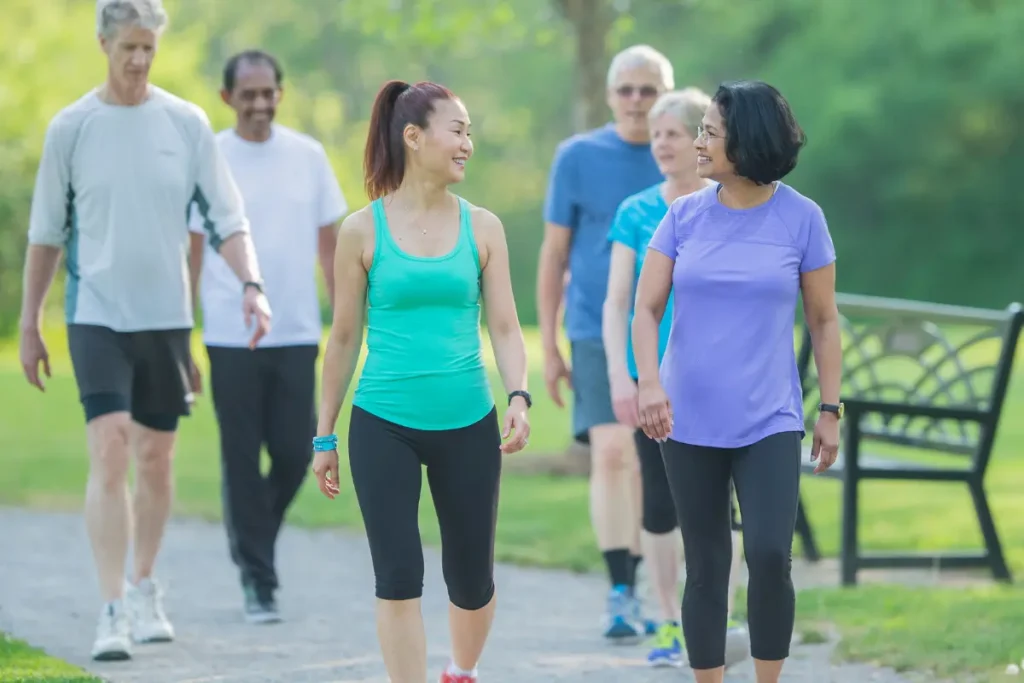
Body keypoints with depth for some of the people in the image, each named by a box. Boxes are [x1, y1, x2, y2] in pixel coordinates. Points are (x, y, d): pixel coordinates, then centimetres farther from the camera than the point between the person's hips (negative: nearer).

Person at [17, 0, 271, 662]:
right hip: (97, 315, -2)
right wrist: (29, 325, 7)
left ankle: (145, 591, 28)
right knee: (109, 457, -14)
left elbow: (227, 220, 3)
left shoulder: (187, 123, 2)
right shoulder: (71, 127, -1)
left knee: (156, 460, 10)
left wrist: (252, 285, -13)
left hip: (167, 316, 2)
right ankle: (114, 611, -15)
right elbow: (46, 234, 6)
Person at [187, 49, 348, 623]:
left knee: (295, 454, 0)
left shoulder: (308, 156, 6)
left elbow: (330, 244, 10)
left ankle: (256, 540, 26)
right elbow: (190, 253, 2)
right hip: (231, 337, -2)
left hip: (297, 334, 2)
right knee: (242, 461, 0)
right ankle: (258, 580, 8)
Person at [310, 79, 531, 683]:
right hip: (384, 426, -2)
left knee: (473, 580, 11)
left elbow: (504, 326, 3)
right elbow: (345, 337, 5)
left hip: (467, 424, 2)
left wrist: (519, 396, -15)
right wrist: (326, 435, 8)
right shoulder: (363, 231, -1)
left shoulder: (483, 228, 4)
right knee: (399, 577, -8)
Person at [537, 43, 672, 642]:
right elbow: (554, 255, 5)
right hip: (597, 336, -2)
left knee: (648, 465, 6)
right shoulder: (578, 157, 0)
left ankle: (634, 588, 20)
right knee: (612, 454, -16)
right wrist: (548, 347, 3)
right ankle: (622, 593, -15)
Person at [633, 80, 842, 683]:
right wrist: (649, 381, -19)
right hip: (690, 422, 2)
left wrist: (831, 411, 3)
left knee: (770, 557, -15)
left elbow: (825, 320, 4)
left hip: (769, 422, -2)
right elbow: (646, 309, -2)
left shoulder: (801, 217, -3)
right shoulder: (685, 216, 1)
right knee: (706, 568, 6)